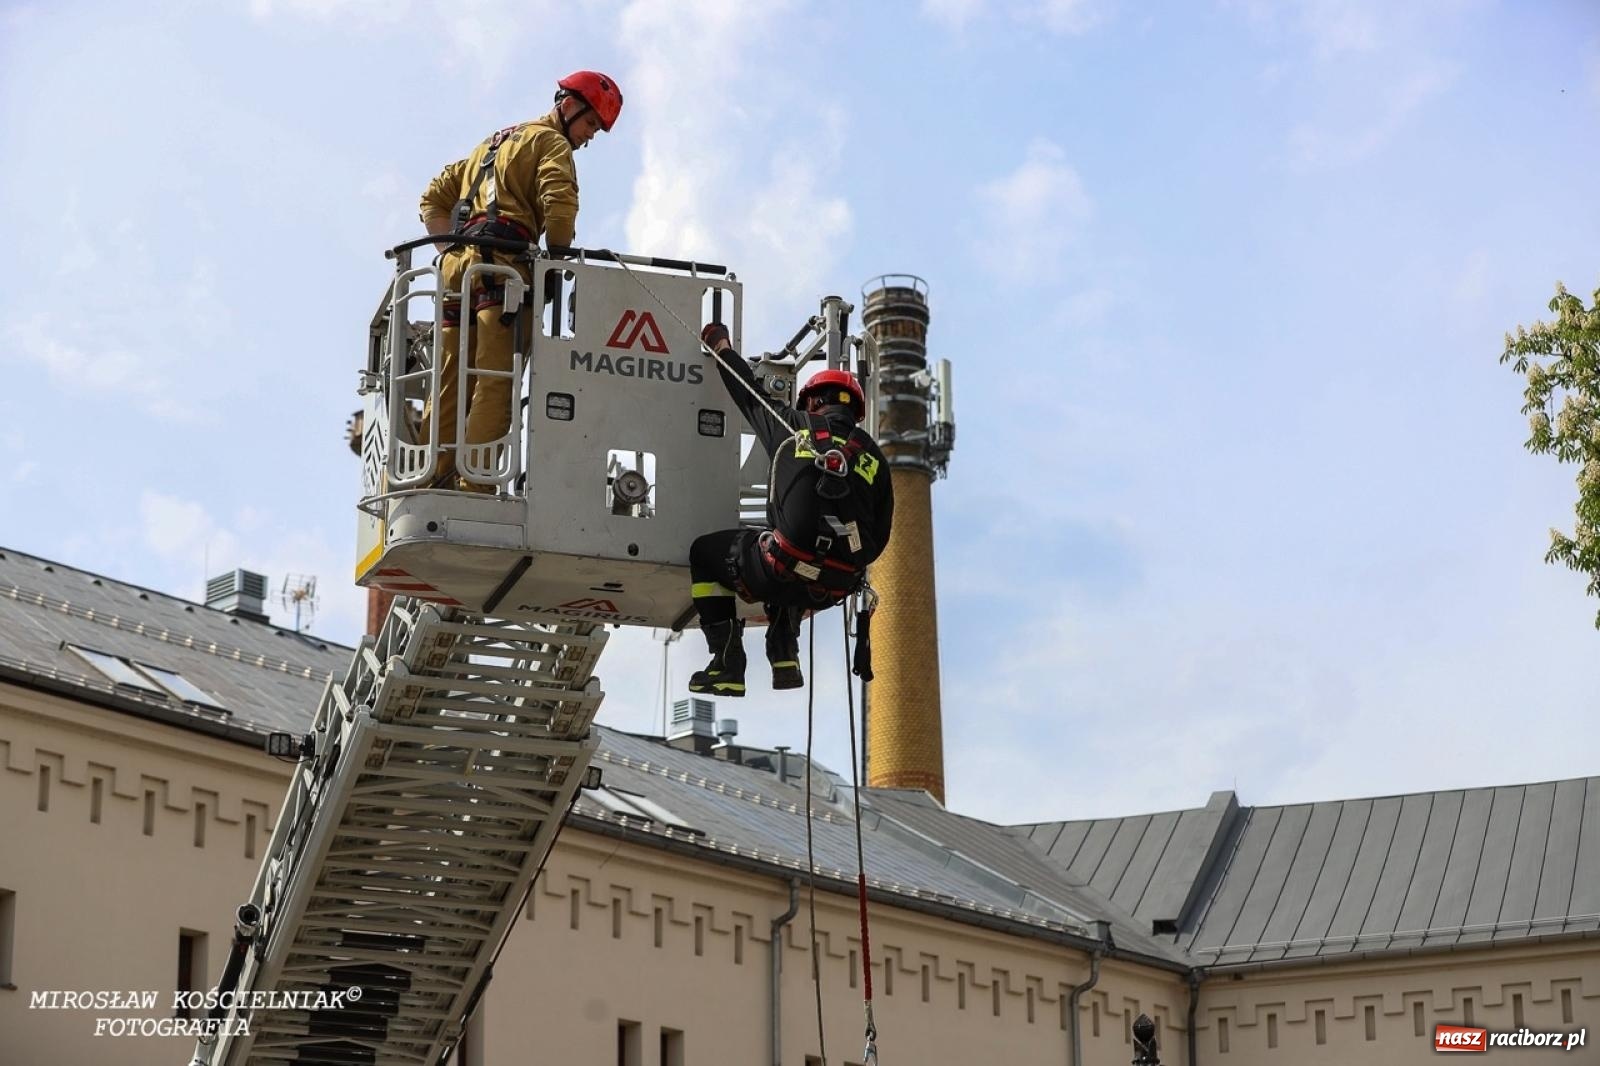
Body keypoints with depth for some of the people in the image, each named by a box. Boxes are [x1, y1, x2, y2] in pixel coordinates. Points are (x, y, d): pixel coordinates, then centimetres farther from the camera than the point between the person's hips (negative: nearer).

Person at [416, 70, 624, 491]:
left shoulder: (493, 144, 33)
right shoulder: (551, 143, 6)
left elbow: (435, 198, 30)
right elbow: (560, 209, -12)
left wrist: (454, 246, 18)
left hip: (456, 265, 8)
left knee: (450, 383, 4)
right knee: (497, 380, -14)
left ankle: (432, 479, -2)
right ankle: (475, 484, -23)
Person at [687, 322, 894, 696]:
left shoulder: (795, 427, 5)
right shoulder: (874, 458, 13)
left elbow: (749, 396, 23)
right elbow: (878, 538, 14)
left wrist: (720, 344, 41)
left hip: (790, 570, -5)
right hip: (835, 589, 5)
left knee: (705, 553, 23)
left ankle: (728, 668, 14)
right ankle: (785, 658, 22)